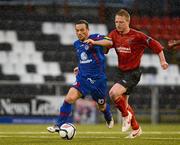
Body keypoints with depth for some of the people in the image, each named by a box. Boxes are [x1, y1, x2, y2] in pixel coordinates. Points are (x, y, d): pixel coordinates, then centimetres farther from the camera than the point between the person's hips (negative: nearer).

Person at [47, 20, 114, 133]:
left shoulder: (95, 38, -9)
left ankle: (109, 118, 49)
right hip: (82, 78, 4)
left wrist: (94, 42, -39)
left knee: (102, 107, 14)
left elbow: (109, 43, -28)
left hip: (98, 79, -4)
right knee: (69, 98, -20)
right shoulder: (77, 44, 11)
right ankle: (59, 125, -16)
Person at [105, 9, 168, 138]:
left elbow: (155, 45, -12)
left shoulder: (137, 36, -16)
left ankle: (126, 115, 1)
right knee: (124, 102, 14)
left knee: (113, 93, -25)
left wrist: (162, 61, -15)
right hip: (122, 72, 7)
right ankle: (136, 129, 31)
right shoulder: (114, 34, 0)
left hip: (133, 73, -7)